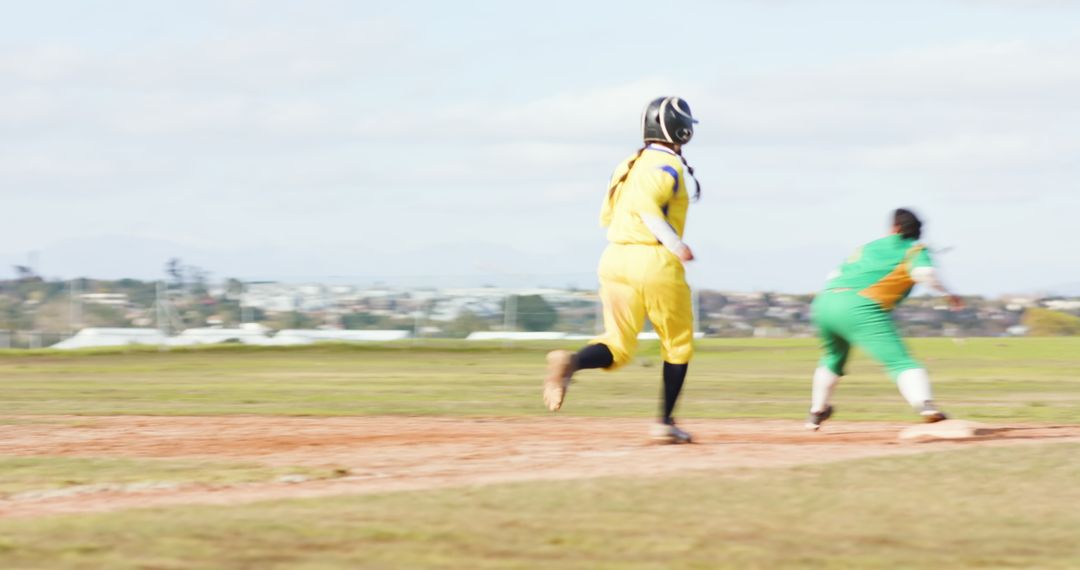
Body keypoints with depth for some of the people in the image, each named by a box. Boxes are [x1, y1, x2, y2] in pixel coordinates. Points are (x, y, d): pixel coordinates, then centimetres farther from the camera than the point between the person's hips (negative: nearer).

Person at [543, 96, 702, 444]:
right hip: (655, 261, -6)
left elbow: (607, 216, 18)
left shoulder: (629, 165, 16)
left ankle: (570, 362, -27)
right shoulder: (669, 166, -7)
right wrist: (675, 245, -21)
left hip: (615, 258, 6)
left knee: (618, 347, 4)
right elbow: (646, 203, -24)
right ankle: (665, 423, 13)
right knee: (678, 345, 12)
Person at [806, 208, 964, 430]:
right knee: (900, 361, -13)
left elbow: (834, 276, 26)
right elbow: (923, 272, -9)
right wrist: (947, 294, -1)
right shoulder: (914, 249, 12)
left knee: (834, 358, 32)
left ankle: (817, 412, 45)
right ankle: (926, 406, -36)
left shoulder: (869, 247, 29)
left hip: (824, 302, 6)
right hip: (859, 307, -6)